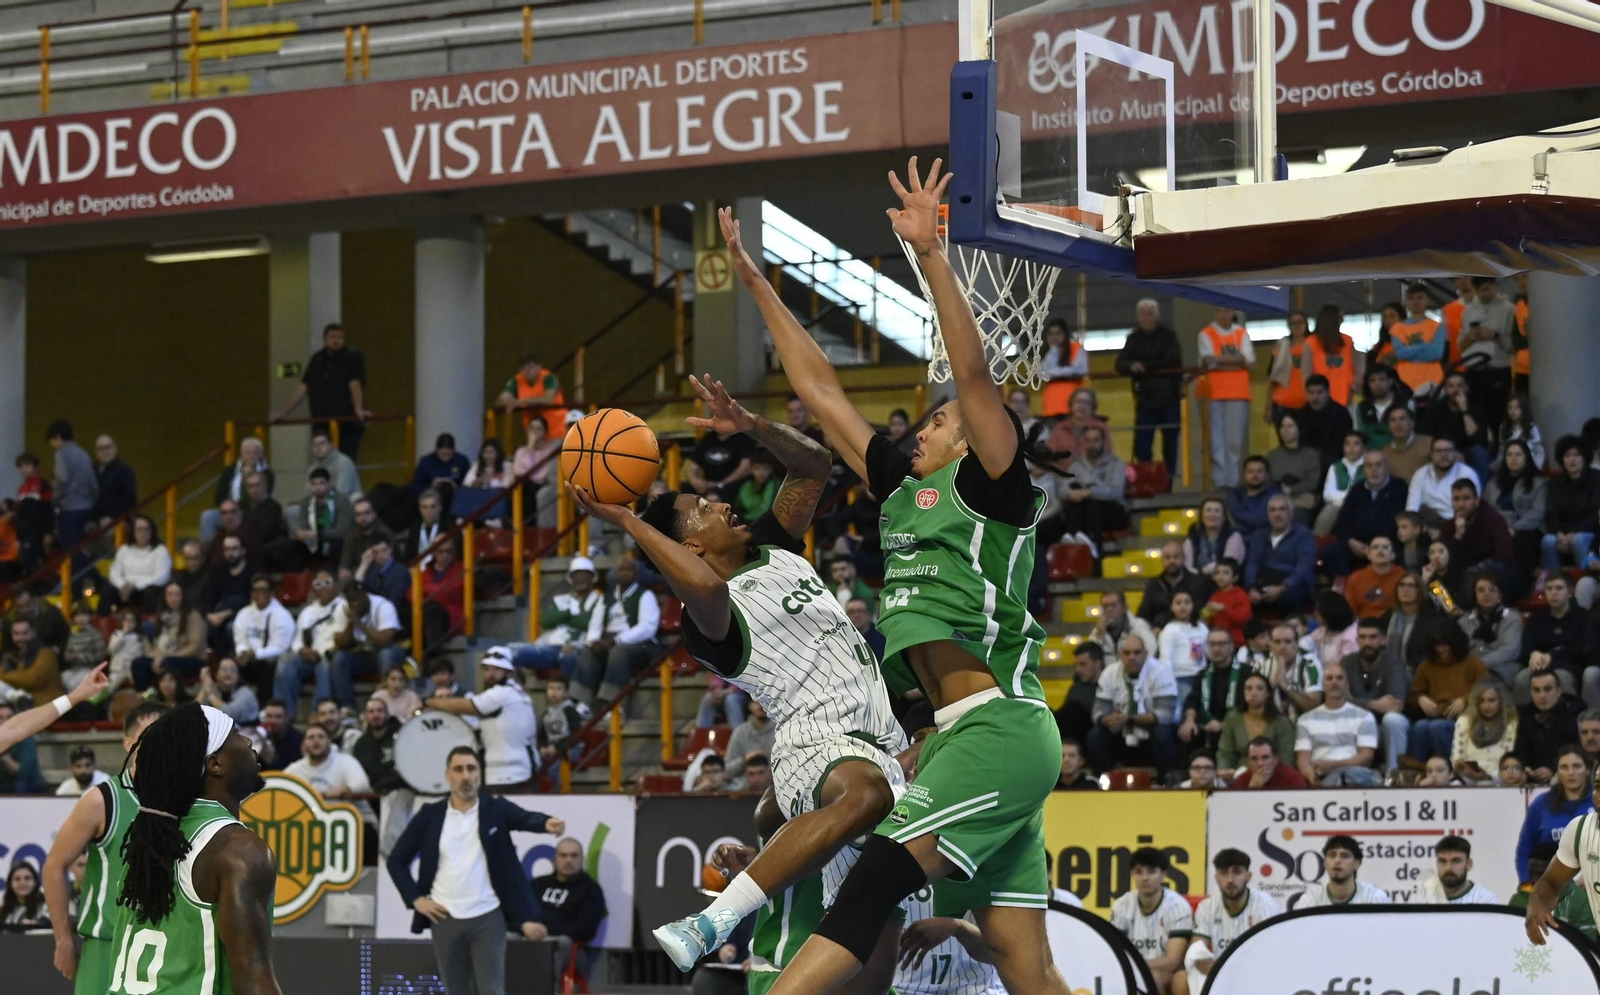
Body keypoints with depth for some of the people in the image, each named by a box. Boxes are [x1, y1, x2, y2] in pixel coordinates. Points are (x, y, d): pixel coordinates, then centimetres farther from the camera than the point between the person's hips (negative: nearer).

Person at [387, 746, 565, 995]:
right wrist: (415, 898, 0)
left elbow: (526, 819, -21)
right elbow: (396, 860, 11)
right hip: (446, 919, 2)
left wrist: (547, 823, -44)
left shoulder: (496, 809, 0)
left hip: (488, 918, -2)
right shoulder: (430, 816, 4)